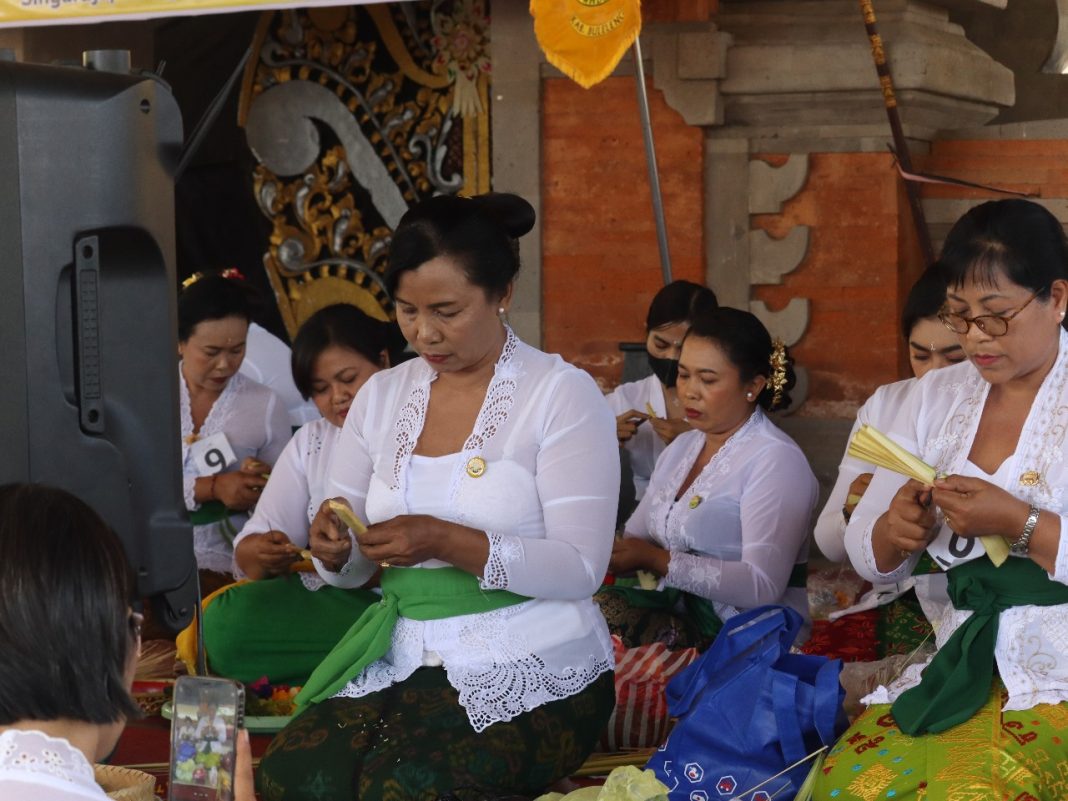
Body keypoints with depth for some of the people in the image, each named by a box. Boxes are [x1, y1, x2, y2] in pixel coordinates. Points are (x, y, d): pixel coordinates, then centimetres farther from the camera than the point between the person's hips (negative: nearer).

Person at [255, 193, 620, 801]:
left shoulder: (564, 395, -4)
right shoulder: (381, 396, 11)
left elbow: (580, 568, -13)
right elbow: (353, 571, 12)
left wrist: (446, 541, -24)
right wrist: (335, 550, -12)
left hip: (533, 671, -4)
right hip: (402, 659, 4)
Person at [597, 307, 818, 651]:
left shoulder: (776, 461, -8)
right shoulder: (681, 448, 19)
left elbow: (762, 587, -19)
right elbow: (633, 538, 17)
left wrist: (656, 559, -20)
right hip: (677, 613, 7)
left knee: (604, 612, -28)